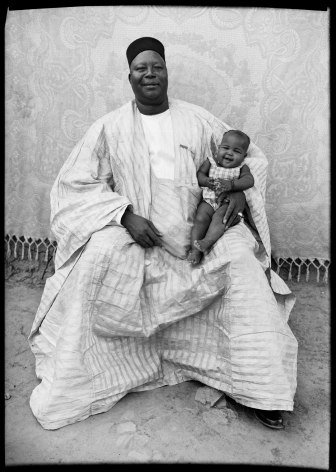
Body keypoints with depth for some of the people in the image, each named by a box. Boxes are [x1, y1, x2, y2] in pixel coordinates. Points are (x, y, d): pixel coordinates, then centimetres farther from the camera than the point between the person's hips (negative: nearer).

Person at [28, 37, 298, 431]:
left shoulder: (198, 120, 10)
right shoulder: (109, 127, 5)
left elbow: (251, 156, 17)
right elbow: (75, 184, -2)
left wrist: (240, 192, -5)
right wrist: (126, 215, -16)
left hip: (196, 228, 2)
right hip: (133, 230, -1)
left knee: (241, 255, -23)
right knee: (98, 255, -29)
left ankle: (260, 386, -12)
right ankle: (69, 383, -10)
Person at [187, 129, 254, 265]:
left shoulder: (242, 167, 8)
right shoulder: (211, 162, 13)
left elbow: (249, 180, -10)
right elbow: (199, 174, 6)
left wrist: (231, 184, -25)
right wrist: (209, 182, -16)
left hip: (229, 203, -1)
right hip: (209, 200, 1)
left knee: (219, 218, -31)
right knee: (200, 218, -23)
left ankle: (207, 242, -45)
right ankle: (195, 249, -28)